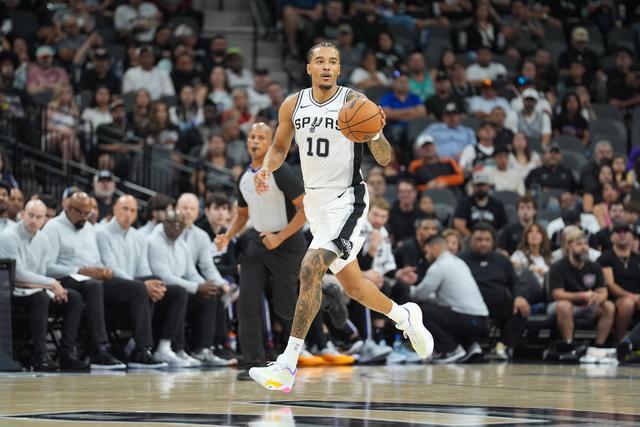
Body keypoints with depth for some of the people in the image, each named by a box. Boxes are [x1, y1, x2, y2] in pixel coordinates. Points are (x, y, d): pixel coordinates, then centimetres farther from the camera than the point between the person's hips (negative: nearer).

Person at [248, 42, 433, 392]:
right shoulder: (293, 105, 2)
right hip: (315, 201, 6)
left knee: (310, 268, -23)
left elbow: (385, 160, -11)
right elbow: (280, 146, 17)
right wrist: (266, 168, -4)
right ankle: (404, 317, 46)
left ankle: (287, 366, -24)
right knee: (352, 285, 17)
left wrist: (376, 134, -32)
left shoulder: (354, 102, -12)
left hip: (346, 201, -6)